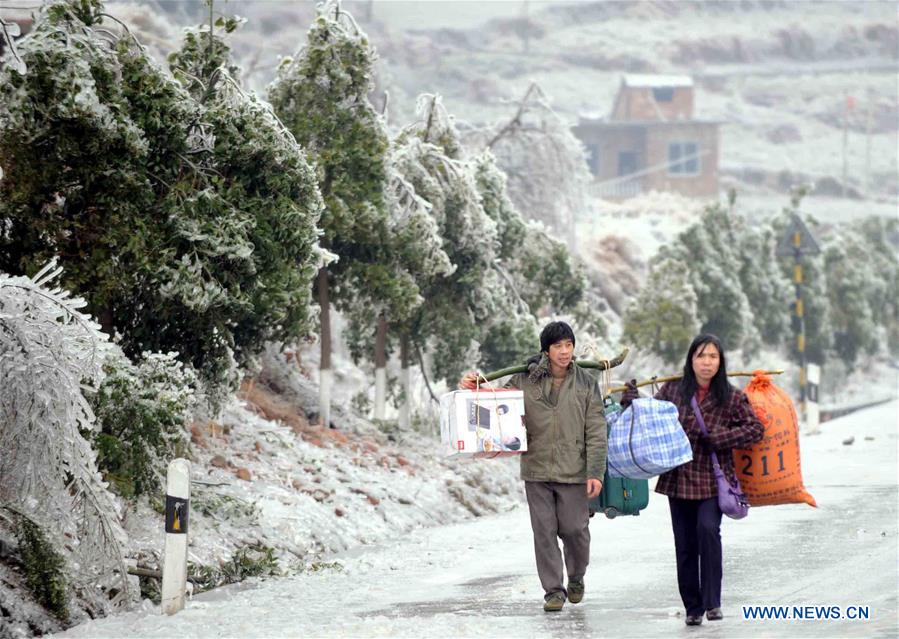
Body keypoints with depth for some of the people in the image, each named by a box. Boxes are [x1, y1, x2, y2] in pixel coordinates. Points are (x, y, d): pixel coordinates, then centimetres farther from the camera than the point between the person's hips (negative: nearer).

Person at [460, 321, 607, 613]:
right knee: (544, 531, 2)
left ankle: (576, 578, 29)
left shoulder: (586, 383, -1)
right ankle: (553, 589, 12)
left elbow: (596, 432, -2)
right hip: (537, 471, 1)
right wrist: (473, 389, -11)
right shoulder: (525, 380, 1)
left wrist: (595, 472, -9)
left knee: (574, 529, 2)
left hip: (573, 471, -1)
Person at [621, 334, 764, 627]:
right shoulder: (672, 390, 4)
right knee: (685, 545, 6)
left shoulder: (731, 397, -1)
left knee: (707, 528, -24)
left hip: (713, 480, -3)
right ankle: (692, 608, 18)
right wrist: (631, 401, -2)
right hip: (679, 479, 3)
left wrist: (719, 439, -11)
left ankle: (712, 600, -16)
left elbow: (755, 428, -1)